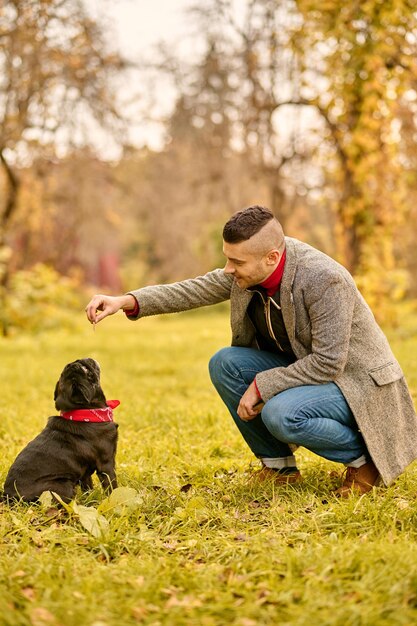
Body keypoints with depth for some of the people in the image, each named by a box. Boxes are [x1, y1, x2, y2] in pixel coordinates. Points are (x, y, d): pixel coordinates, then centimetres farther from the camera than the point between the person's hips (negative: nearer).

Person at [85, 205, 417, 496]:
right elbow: (198, 289, -3)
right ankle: (279, 464, 2)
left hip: (358, 381, -8)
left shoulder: (325, 279, -31)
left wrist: (261, 386, -26)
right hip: (302, 366, 8)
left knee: (280, 414, -33)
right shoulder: (251, 265, -9)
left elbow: (328, 363, -29)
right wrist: (128, 301, -15)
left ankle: (364, 457, -5)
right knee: (224, 364, -11)